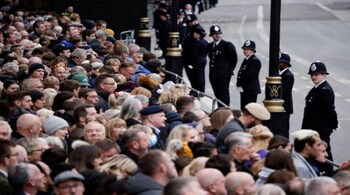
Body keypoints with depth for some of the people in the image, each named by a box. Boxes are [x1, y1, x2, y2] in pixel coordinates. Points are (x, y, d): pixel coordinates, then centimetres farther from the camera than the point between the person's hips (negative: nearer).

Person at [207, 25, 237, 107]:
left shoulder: (227, 45, -7)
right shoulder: (210, 46, 10)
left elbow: (234, 59, -3)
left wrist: (229, 70, 0)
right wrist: (212, 71, 11)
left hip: (224, 75, -6)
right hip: (213, 75, 6)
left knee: (224, 93, -5)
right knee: (217, 94, 10)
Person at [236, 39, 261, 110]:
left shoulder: (255, 61, -13)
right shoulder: (246, 60, 17)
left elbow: (250, 75, -19)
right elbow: (240, 74, 15)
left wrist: (241, 86, -13)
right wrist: (239, 85, 2)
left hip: (251, 90, -9)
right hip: (244, 90, 9)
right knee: (243, 109, 11)